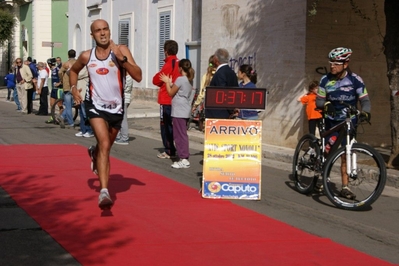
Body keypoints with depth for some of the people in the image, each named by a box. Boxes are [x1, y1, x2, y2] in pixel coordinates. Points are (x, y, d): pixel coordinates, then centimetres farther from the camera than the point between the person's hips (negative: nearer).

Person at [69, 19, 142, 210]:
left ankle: (94, 152, 60)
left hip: (116, 107, 2)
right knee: (104, 144, -22)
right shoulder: (86, 56, -4)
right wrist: (73, 88, 2)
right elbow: (73, 70, 18)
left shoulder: (121, 50, -10)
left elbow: (138, 77, -20)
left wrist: (121, 58, -30)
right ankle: (104, 192, -27)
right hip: (95, 105, -2)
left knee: (106, 146, 22)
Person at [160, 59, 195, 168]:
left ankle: (184, 159, -9)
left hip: (178, 111, -9)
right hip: (185, 111, 9)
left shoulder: (180, 79, -14)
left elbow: (171, 93, -6)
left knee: (180, 135, -7)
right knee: (182, 134, 14)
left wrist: (167, 82, 6)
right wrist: (170, 83, 18)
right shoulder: (189, 80, 13)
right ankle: (184, 157, 17)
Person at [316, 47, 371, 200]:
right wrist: (326, 104, -25)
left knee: (346, 155, -1)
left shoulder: (355, 80, -12)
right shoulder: (325, 80, -5)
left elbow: (365, 100, -12)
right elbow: (319, 100, -2)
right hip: (331, 120, 1)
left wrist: (365, 112, -34)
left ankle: (345, 187, 6)